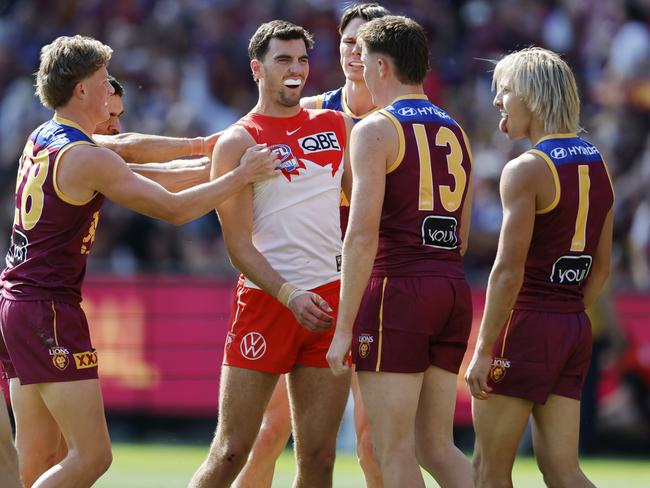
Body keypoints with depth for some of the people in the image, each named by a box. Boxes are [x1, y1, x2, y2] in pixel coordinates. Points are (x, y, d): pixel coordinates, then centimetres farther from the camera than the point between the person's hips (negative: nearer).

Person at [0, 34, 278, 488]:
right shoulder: (87, 158, -15)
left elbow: (123, 154, 26)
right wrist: (240, 176, -1)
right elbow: (175, 209, -12)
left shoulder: (40, 140, 12)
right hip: (51, 310, -9)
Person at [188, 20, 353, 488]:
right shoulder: (237, 143, -1)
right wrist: (290, 296, -19)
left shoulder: (338, 126, 13)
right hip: (265, 300, -4)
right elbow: (239, 243, -6)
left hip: (332, 301, 4)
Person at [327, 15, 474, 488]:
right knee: (437, 447, 11)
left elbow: (363, 235, -13)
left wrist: (345, 328, -13)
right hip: (454, 289, 7)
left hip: (398, 289, -7)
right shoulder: (455, 132, 17)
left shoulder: (376, 130, -6)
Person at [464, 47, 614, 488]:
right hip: (576, 329, 8)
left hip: (526, 325, -7)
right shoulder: (597, 166, 10)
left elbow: (508, 272, -18)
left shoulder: (525, 171, -13)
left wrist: (483, 351, -14)